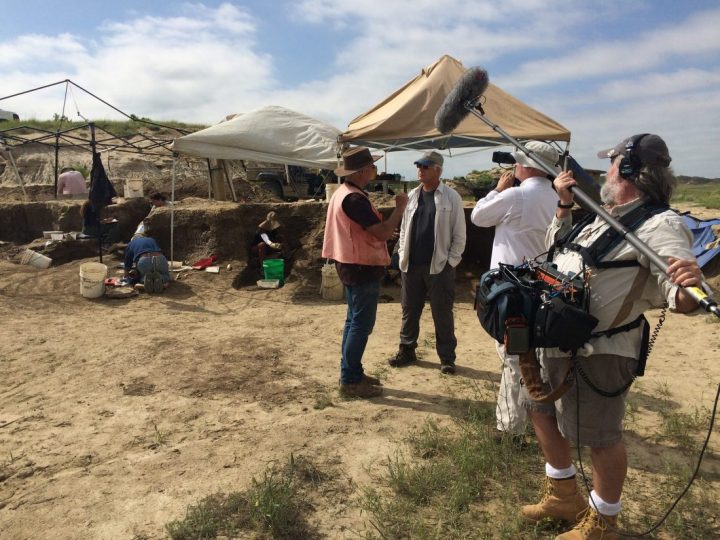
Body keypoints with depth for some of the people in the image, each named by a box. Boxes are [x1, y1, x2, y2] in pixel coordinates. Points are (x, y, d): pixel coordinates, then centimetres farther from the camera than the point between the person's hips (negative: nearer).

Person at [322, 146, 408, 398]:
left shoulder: (343, 192, 11)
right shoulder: (355, 199, -22)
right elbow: (383, 232, -25)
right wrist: (400, 207, -12)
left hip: (352, 265, 10)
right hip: (362, 268, -10)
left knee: (354, 321, 16)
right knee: (362, 324, -2)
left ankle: (351, 373, 26)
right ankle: (350, 381, 8)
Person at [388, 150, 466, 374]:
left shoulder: (451, 197, -4)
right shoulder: (412, 196, 10)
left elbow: (459, 233, -4)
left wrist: (451, 261, -7)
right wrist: (402, 254, 7)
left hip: (439, 266, -4)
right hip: (411, 265, 5)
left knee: (442, 314, 4)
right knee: (409, 310, 13)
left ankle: (447, 357, 17)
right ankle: (406, 350, 28)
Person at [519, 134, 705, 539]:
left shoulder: (658, 225, -17)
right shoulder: (602, 218, 11)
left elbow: (682, 300, -27)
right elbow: (556, 246, 25)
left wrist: (692, 286, -50)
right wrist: (564, 203, 14)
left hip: (598, 353, -10)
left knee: (600, 437, 6)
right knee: (541, 409, 22)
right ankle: (566, 497, 41)